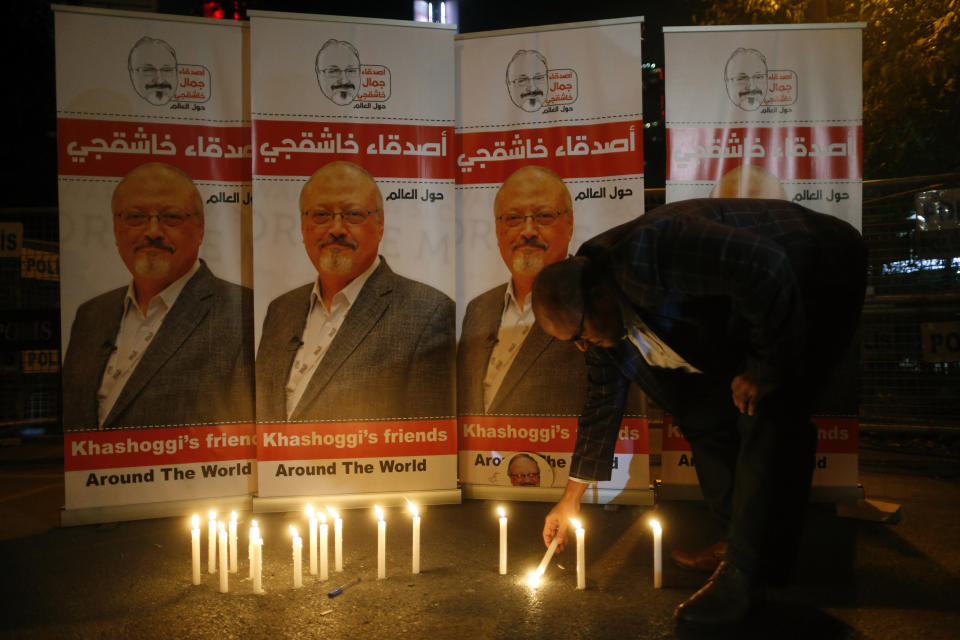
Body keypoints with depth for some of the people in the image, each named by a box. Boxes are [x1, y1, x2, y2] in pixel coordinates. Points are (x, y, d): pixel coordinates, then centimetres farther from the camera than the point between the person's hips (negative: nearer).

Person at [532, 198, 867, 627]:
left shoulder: (644, 254, -36)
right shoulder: (596, 312, -5)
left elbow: (766, 267, -37)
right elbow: (604, 400, 4)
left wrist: (767, 366, -26)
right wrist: (571, 500, 9)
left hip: (821, 278, -8)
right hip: (742, 317, 9)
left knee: (767, 415, -21)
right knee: (703, 413, 5)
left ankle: (745, 574, -11)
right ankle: (739, 538, 20)